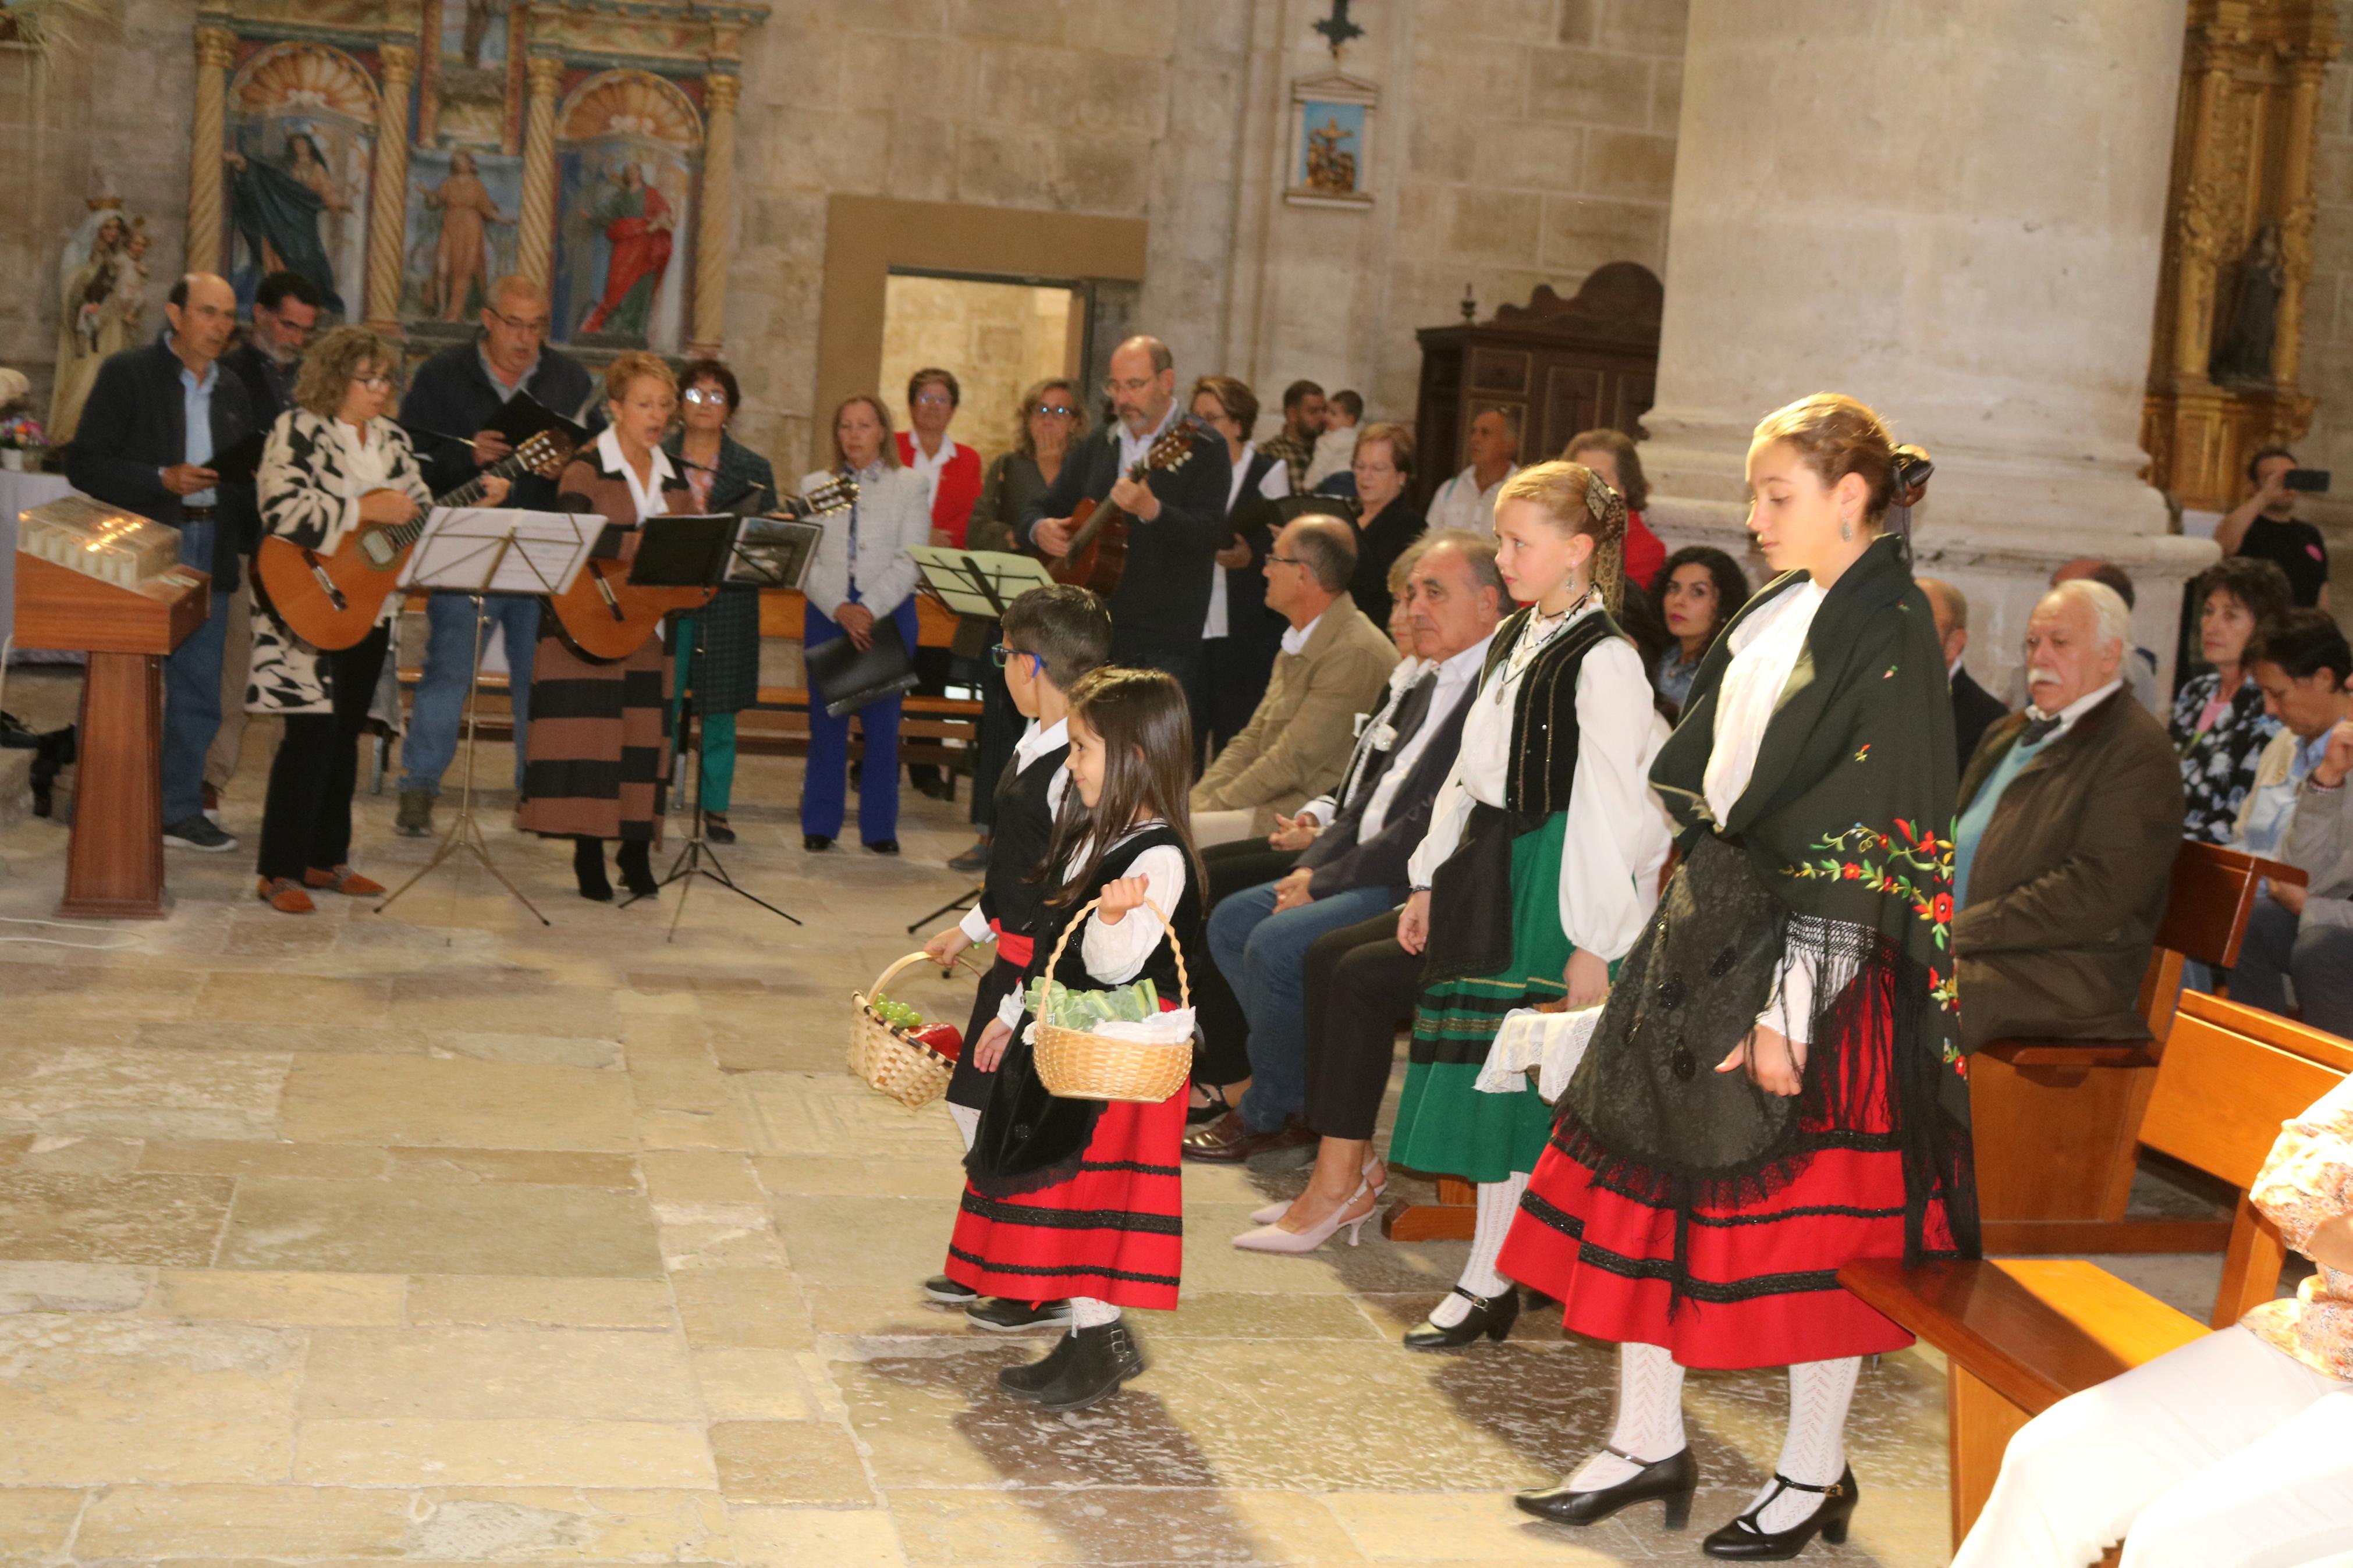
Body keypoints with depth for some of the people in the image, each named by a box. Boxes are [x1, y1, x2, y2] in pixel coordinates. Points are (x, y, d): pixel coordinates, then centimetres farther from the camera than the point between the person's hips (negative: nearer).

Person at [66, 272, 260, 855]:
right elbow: (84, 465, -8)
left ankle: (181, 809, 17)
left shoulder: (232, 393, 15)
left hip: (210, 556, 5)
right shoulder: (127, 374, -3)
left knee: (199, 692, 7)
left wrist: (256, 549, 7)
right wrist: (164, 480, -18)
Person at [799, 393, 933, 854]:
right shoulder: (814, 486, 10)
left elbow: (910, 562, -5)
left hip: (889, 614, -1)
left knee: (883, 721, -1)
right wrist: (840, 609, -14)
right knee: (825, 718, 2)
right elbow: (805, 558, 0)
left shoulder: (910, 488, 5)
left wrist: (869, 609, -17)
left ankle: (879, 827, 6)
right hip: (827, 613, 1)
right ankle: (820, 824, 10)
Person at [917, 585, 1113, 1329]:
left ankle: (1053, 1291, 14)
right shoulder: (1037, 744, 8)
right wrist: (971, 927, 29)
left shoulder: (1079, 768, -23)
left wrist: (1025, 1004, -23)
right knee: (976, 1101, 18)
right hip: (1015, 956, 10)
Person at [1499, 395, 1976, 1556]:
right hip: (1705, 935, 8)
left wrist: (1788, 1005, -21)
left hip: (1816, 968, -8)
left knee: (1808, 1213, 2)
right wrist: (1681, 935, 14)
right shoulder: (1774, 616, 11)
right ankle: (1649, 1441, 23)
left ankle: (1815, 1474, 18)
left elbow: (1864, 846, -19)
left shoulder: (1889, 636, -14)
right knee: (1655, 1178, 10)